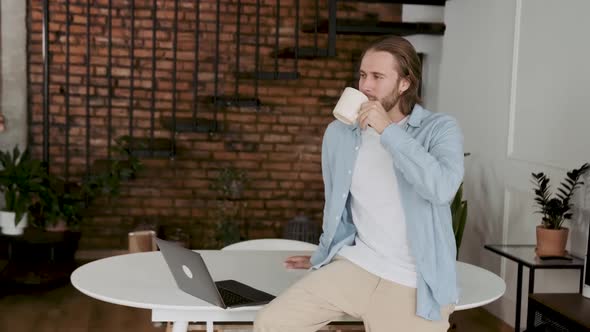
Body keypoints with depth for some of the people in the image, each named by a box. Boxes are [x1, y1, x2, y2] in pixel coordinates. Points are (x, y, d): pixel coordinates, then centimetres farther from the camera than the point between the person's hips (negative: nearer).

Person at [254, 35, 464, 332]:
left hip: (414, 284, -3)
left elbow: (442, 189, -27)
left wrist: (388, 131, -23)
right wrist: (324, 256, 29)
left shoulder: (440, 129, -6)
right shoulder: (339, 133, 6)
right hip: (354, 265, 4)